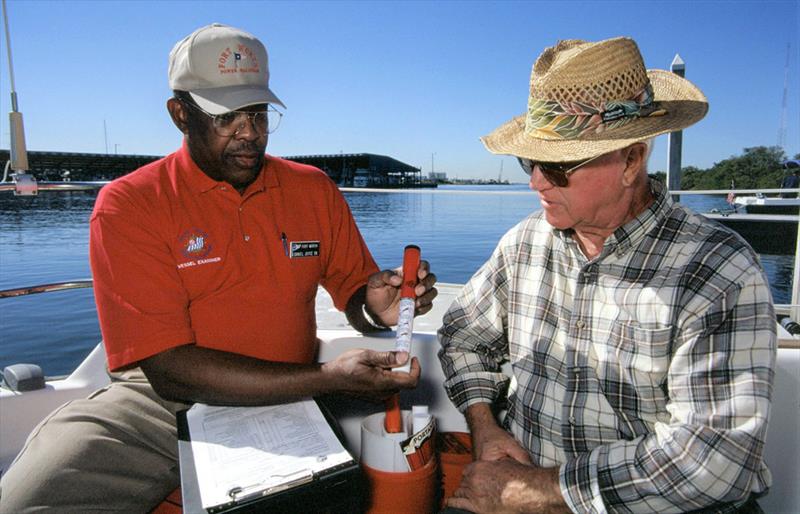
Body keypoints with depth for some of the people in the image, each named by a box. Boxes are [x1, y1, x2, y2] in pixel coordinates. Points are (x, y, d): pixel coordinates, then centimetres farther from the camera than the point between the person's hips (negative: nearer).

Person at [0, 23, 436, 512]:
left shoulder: (315, 190, 4)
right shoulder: (127, 205, -8)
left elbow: (352, 288, 11)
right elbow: (170, 371, -16)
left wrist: (374, 307, -16)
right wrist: (326, 377, -24)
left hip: (290, 400, 3)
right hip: (162, 401, -2)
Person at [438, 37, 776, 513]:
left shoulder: (721, 274, -14)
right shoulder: (525, 241, 1)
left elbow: (715, 456, -21)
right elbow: (464, 336, 12)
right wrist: (485, 427, -5)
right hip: (517, 475, 3)